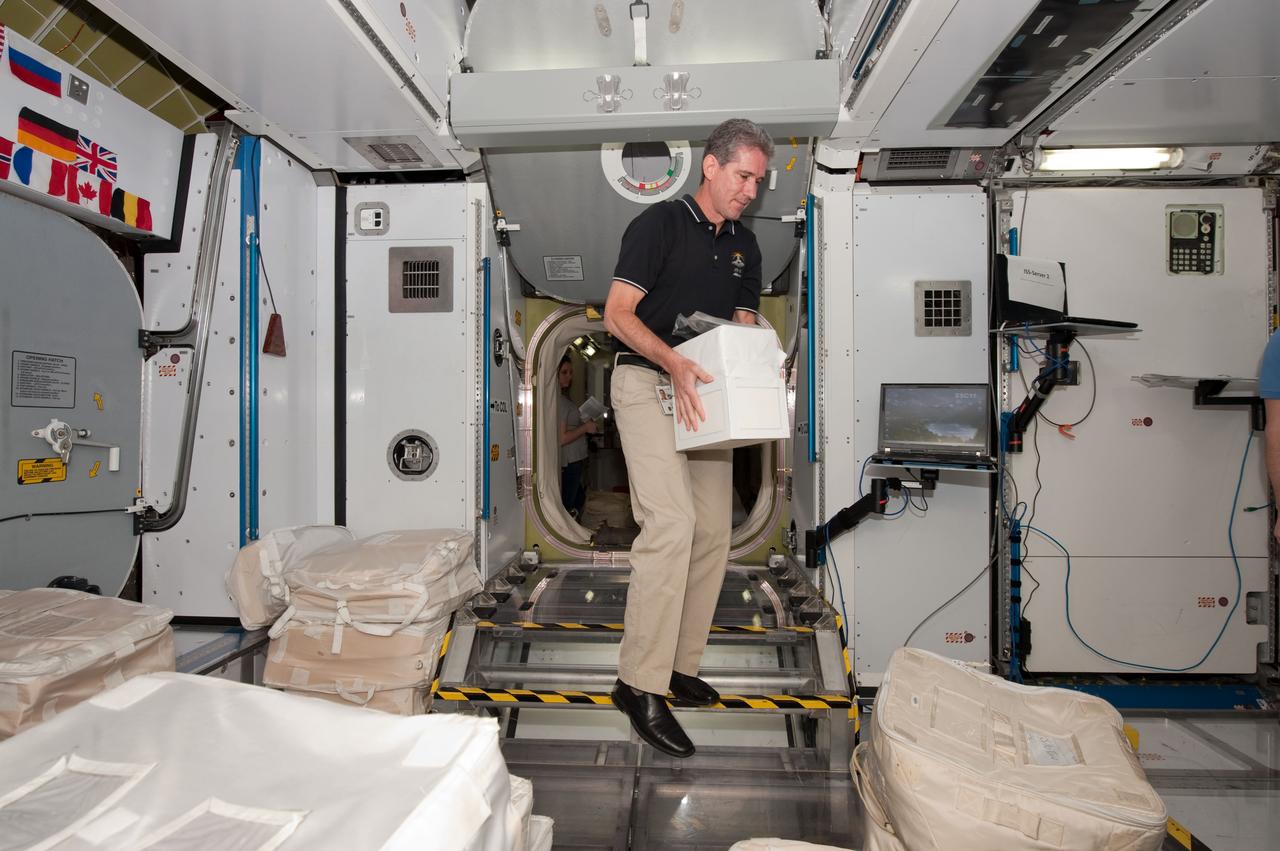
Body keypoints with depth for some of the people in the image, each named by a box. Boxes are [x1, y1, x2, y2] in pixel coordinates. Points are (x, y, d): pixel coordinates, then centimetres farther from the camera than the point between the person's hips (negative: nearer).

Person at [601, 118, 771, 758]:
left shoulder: (744, 247, 17)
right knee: (671, 523, -20)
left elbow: (743, 328, 18)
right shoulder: (660, 223, -3)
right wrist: (674, 361, -25)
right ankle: (640, 684, -11)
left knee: (714, 533, 5)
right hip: (645, 381, -7)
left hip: (704, 394, 7)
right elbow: (617, 314, -10)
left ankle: (680, 666, 18)